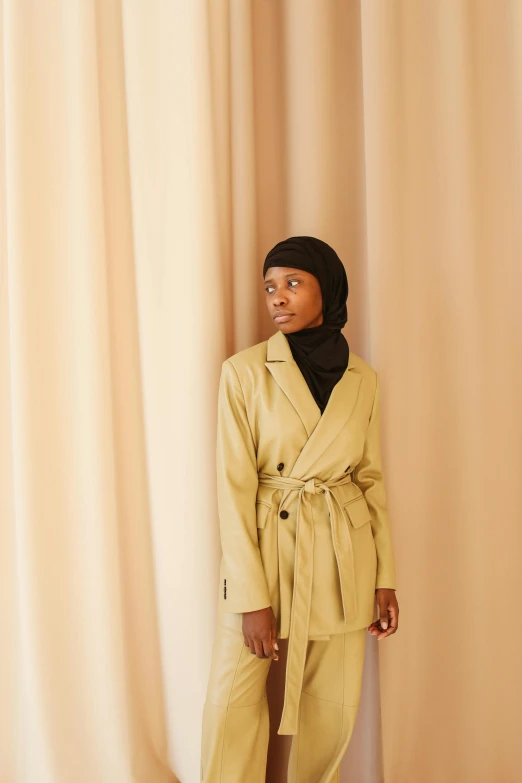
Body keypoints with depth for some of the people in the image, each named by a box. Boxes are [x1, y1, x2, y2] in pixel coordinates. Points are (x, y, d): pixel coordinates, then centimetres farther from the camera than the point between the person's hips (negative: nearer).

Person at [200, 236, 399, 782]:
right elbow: (234, 487, -10)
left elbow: (371, 478, 9)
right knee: (232, 705, 2)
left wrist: (385, 577, 5)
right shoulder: (244, 371, -8)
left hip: (343, 560, 3)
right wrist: (254, 597, -13)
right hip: (266, 550, -3)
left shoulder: (362, 378, 3)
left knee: (332, 707, 11)